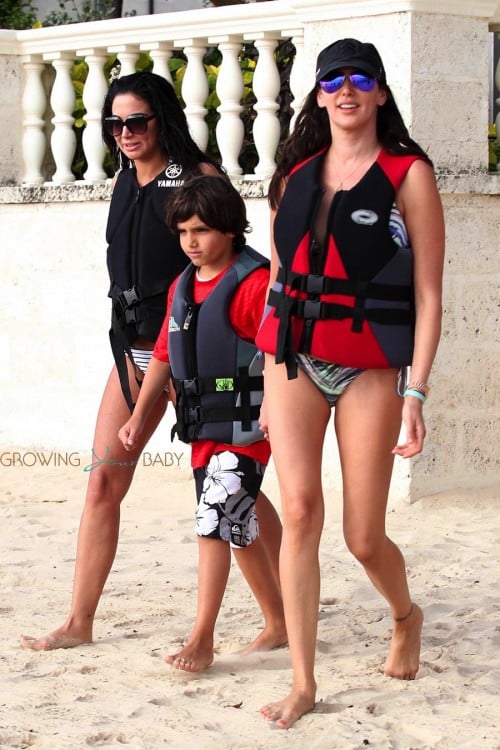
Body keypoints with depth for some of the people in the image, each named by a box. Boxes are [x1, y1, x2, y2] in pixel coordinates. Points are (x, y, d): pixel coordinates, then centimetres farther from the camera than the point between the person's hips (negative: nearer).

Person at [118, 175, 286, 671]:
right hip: (203, 427, 8)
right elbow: (164, 354, 15)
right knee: (239, 524, 15)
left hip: (245, 424, -8)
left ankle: (201, 640, -9)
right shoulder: (182, 288, 11)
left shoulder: (253, 283, -13)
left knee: (215, 521, -12)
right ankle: (277, 622, 28)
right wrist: (138, 416, 10)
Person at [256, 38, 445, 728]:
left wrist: (416, 393, -13)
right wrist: (269, 381, 13)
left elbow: (428, 294, -6)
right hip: (294, 357, 3)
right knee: (300, 510, -11)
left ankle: (406, 617, 35)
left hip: (371, 366, -3)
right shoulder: (295, 175, 11)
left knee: (364, 537, 1)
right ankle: (303, 683, -5)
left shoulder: (407, 174, -2)